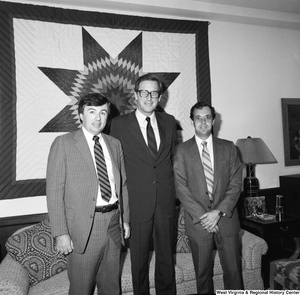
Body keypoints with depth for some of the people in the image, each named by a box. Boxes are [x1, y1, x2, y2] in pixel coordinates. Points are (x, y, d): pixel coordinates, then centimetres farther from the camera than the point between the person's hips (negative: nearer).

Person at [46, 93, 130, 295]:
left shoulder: (115, 144, 8)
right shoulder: (63, 143, -7)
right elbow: (54, 190, -10)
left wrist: (126, 218, 11)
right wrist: (61, 233, -13)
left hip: (113, 223, 5)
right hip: (83, 227, -4)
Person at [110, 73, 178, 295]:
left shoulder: (169, 122, 6)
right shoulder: (120, 124, -5)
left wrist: (171, 184, 10)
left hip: (166, 200, 3)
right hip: (138, 202, -3)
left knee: (167, 255, 17)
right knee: (139, 258, 12)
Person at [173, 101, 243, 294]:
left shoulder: (228, 148, 5)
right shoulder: (182, 150, 1)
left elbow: (236, 184, 1)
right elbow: (181, 187, -5)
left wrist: (219, 211, -11)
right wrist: (202, 215, -12)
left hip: (226, 217, 1)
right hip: (198, 220, -1)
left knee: (233, 269, 9)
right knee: (202, 272, 11)